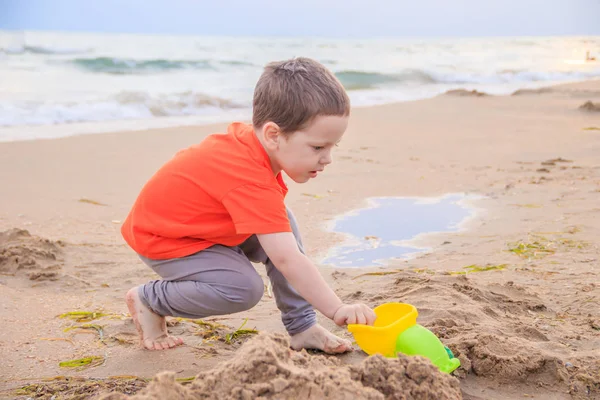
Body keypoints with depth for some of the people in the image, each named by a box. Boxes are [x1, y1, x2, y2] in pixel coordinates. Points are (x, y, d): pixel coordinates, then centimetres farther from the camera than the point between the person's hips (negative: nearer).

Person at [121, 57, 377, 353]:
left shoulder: (248, 135, -11)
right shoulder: (251, 183, -38)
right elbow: (287, 260, -41)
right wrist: (337, 310, -39)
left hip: (198, 224, 9)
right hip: (160, 239, -9)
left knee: (282, 225, -4)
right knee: (245, 289, -26)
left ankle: (301, 327, -1)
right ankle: (147, 299, -4)